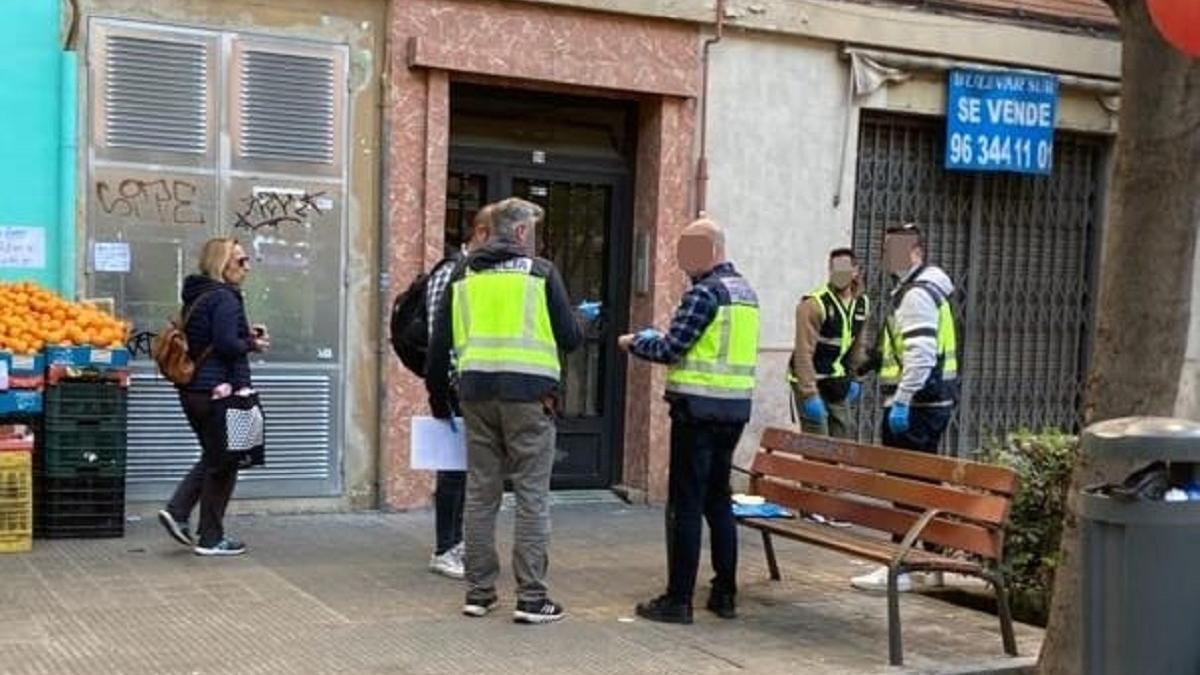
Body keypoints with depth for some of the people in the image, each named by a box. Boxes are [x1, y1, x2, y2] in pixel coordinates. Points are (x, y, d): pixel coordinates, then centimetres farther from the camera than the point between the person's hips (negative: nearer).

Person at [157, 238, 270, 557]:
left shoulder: (196, 296, 15)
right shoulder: (224, 298, -15)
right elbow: (227, 344, -23)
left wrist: (245, 335, 11)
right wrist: (253, 344, -6)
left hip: (192, 390, 9)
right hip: (217, 391, -9)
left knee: (212, 458, 22)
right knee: (223, 463, 2)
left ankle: (177, 511, 10)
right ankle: (211, 539, 9)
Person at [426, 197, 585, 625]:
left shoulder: (464, 276, 13)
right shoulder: (540, 272, 0)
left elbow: (440, 345, 14)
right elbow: (570, 338, -1)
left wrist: (439, 398, 24)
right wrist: (578, 321, 21)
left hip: (476, 392, 4)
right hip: (528, 394, -4)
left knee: (480, 493, 11)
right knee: (532, 496, 1)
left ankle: (479, 592, 16)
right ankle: (532, 598, 1)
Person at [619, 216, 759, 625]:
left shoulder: (706, 292, -13)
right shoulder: (745, 291, 15)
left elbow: (671, 349, -15)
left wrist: (634, 343, 3)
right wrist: (655, 339, 15)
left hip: (699, 408, -9)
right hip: (736, 408, 9)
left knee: (686, 504, -4)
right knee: (719, 500, 15)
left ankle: (679, 599, -1)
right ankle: (725, 594, 19)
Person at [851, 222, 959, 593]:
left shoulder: (917, 294, -15)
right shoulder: (918, 289, 19)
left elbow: (921, 354, -24)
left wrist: (901, 401, -25)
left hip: (917, 405, -11)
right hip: (933, 401, 11)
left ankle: (899, 567, -6)